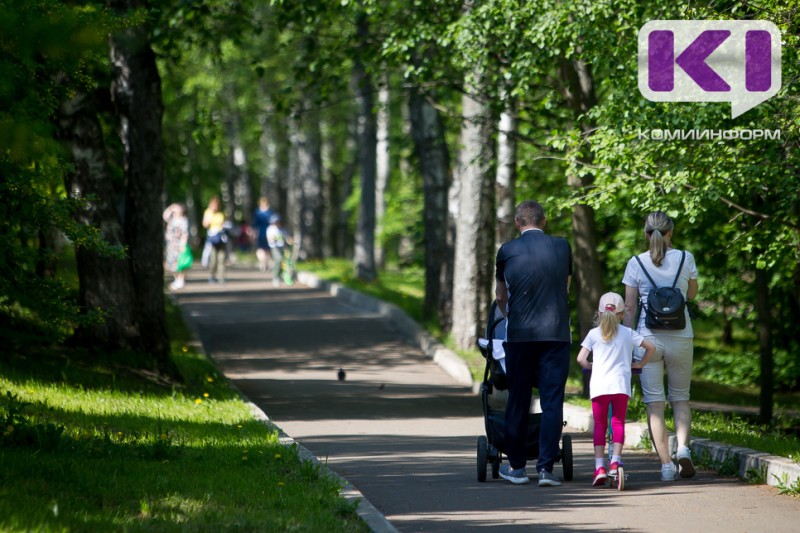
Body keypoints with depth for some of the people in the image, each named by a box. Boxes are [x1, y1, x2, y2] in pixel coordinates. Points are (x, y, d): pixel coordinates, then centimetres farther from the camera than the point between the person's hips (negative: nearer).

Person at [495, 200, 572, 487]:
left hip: (519, 334, 0)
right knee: (552, 401, 0)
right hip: (557, 333, 0)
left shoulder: (507, 251, 4)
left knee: (518, 400, 9)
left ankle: (516, 466, 16)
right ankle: (546, 467, -6)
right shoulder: (562, 247, 7)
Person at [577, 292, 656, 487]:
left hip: (599, 384, 0)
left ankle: (599, 466, -1)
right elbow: (651, 348, 7)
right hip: (621, 383, 0)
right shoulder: (627, 333, 10)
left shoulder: (594, 334, 8)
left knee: (599, 425, 6)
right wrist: (639, 364, 21)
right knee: (618, 423, 7)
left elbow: (581, 358, 1)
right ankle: (615, 461, -5)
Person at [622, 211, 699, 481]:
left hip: (648, 338, -1)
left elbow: (629, 307, 0)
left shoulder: (636, 264, -1)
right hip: (680, 336, 1)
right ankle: (683, 446, -8)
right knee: (680, 397, 16)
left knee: (655, 403, 2)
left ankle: (666, 464, -4)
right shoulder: (685, 259, -1)